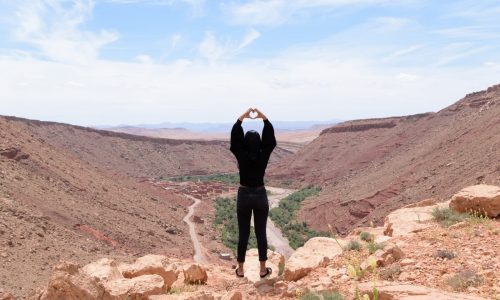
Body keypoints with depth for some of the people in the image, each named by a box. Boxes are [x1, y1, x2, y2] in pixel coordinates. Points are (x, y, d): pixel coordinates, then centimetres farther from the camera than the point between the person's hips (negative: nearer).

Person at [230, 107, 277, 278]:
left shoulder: (241, 156, -13)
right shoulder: (264, 156, -11)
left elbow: (234, 137, -5)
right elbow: (270, 138, -2)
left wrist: (242, 118, -2)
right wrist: (264, 118, -3)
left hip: (244, 196, 0)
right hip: (260, 196, 1)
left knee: (243, 234, 8)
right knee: (261, 233, 8)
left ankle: (240, 269, 17)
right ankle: (263, 269, 14)